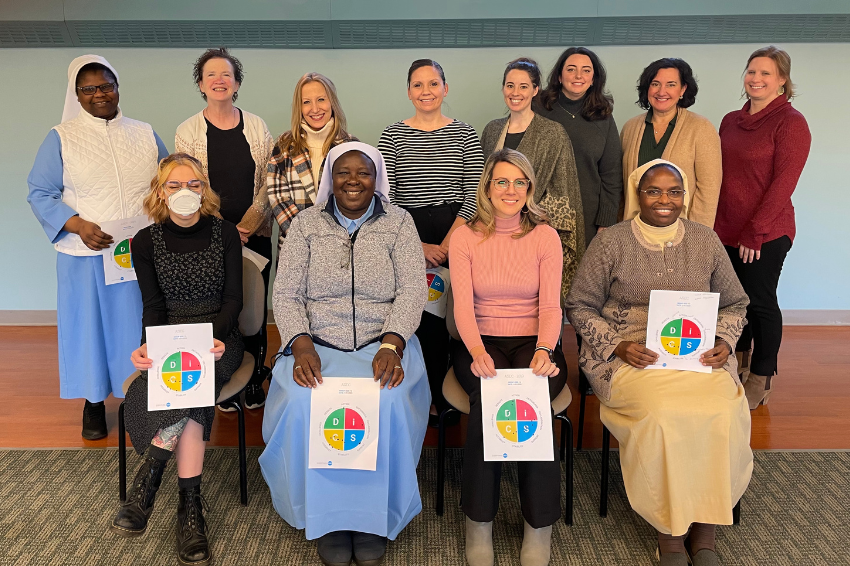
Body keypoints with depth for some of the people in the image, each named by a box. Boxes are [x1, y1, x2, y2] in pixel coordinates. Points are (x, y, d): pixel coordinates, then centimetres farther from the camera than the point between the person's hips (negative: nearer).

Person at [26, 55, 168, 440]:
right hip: (86, 255, -1)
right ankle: (94, 403, 22)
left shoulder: (145, 134, 9)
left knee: (139, 325, 8)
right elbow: (39, 193, -1)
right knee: (90, 325, 7)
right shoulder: (61, 138, 1)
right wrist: (78, 225, -17)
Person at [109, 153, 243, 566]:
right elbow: (153, 305, -1)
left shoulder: (224, 234, 3)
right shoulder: (147, 241, 5)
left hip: (218, 339, 0)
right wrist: (148, 346, -23)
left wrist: (214, 337, -22)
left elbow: (233, 300, -1)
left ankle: (148, 479, -24)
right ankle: (190, 507, -29)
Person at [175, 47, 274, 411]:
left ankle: (254, 382, 17)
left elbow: (268, 183, 3)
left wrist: (247, 226, -8)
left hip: (255, 234, 1)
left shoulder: (256, 127, 5)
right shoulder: (187, 132, 2)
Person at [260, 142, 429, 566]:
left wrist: (391, 344, -20)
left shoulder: (398, 222, 8)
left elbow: (412, 290, -2)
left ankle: (374, 518, -11)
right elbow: (286, 294, 4)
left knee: (390, 401, -31)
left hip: (383, 342, -1)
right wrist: (301, 344, -15)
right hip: (318, 344, 1)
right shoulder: (306, 224, 10)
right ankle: (329, 519, -10)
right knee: (302, 402, -29)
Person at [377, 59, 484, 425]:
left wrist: (445, 245, -8)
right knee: (418, 317, -4)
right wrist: (417, 245, -7)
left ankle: (443, 399, 11)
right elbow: (384, 197, 1)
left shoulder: (464, 134, 8)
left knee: (449, 315, -3)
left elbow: (473, 195, 2)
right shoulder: (392, 136, 7)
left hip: (455, 239, 0)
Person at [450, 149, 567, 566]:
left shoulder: (545, 236, 5)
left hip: (534, 343, 0)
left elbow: (550, 305, -3)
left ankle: (540, 526, -16)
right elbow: (463, 305, -6)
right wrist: (477, 350, -26)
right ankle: (478, 521, -15)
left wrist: (543, 351, -24)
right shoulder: (465, 237, 5)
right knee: (487, 399, -32)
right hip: (480, 344, 0)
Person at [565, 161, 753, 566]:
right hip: (630, 356, -2)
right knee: (662, 413, -32)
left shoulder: (706, 241, 11)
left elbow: (734, 303, 19)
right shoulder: (611, 242, 2)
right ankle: (668, 530, -10)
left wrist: (723, 341, -1)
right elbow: (579, 306, 4)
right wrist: (618, 345, -11)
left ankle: (704, 531, -10)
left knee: (724, 412, -28)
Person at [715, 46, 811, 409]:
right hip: (726, 230, 5)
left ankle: (761, 378, 19)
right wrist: (710, 221, 7)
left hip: (766, 234, -5)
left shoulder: (790, 123, -9)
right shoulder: (731, 121, 10)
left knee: (760, 301, 3)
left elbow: (783, 183, -14)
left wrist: (755, 232, -18)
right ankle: (739, 363, 34)